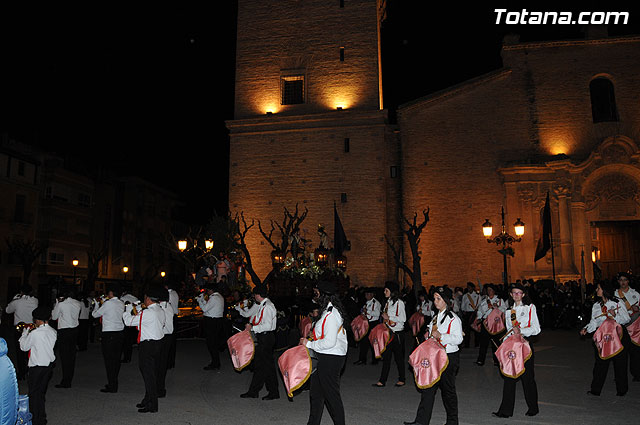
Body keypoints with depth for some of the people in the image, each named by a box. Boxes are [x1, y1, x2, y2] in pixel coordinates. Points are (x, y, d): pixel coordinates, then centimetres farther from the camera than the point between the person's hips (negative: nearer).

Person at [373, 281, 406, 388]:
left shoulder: (399, 303, -11)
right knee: (386, 356, 7)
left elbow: (403, 319, -16)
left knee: (399, 356, 4)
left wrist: (388, 317, -16)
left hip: (397, 333, -7)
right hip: (388, 332, 7)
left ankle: (402, 379, 19)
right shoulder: (388, 302, 12)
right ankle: (382, 381, 9)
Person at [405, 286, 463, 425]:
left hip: (449, 357, -7)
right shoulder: (436, 317, 15)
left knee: (448, 389, 5)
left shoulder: (453, 318, -10)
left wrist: (440, 336, -25)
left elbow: (458, 339, -18)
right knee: (428, 388, 2)